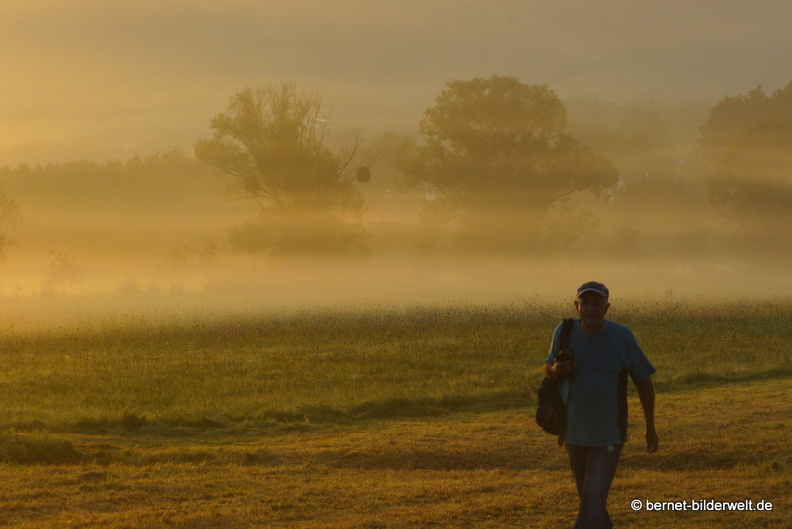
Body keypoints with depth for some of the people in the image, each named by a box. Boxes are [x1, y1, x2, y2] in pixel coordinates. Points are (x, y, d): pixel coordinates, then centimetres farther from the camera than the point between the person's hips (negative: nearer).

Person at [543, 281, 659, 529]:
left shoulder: (622, 336, -9)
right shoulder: (565, 332, -2)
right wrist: (555, 370, -14)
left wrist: (650, 428, 4)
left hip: (608, 435, -4)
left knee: (594, 498, -15)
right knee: (587, 496, 18)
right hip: (574, 432, 4)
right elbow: (547, 367, 13)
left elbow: (644, 381, 0)